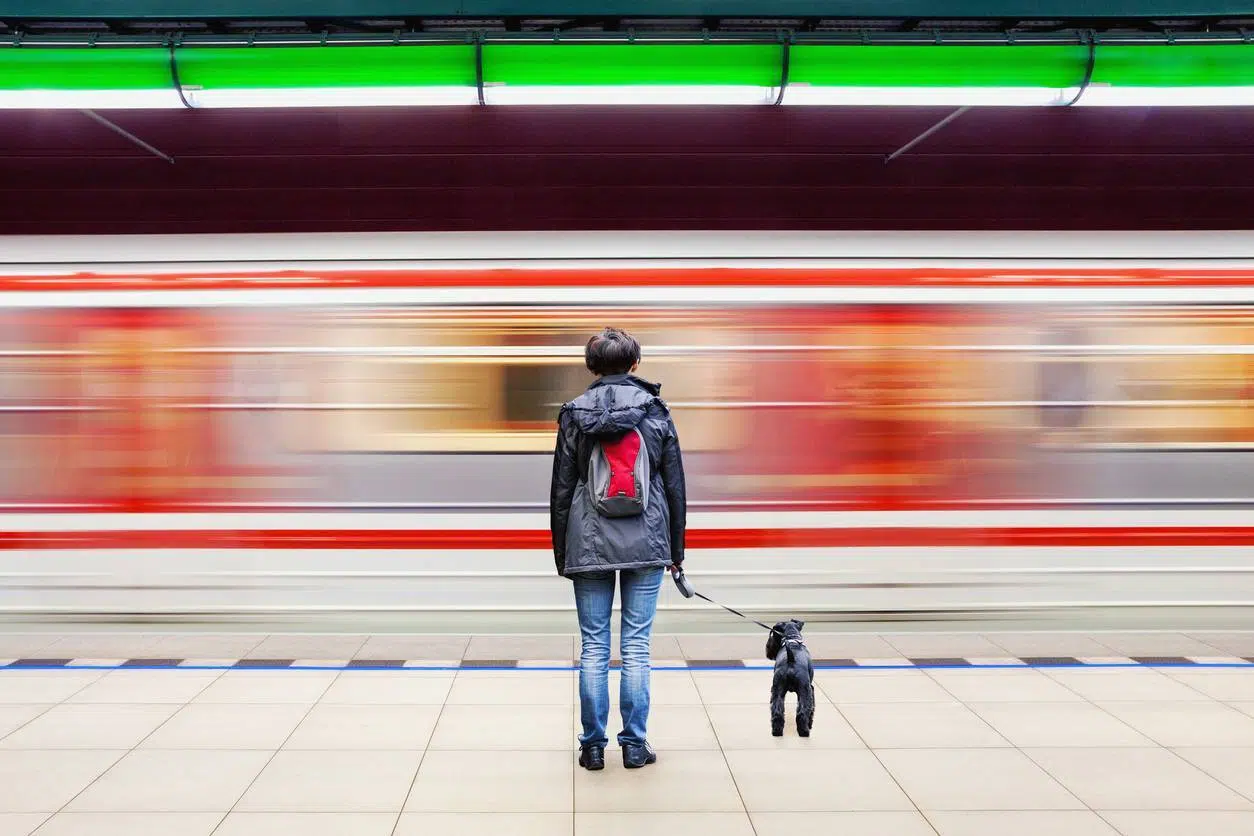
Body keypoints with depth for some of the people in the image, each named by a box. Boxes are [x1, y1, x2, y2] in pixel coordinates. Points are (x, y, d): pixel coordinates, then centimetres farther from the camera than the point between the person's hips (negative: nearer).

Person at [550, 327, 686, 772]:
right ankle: (635, 744, 9)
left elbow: (561, 488, 2)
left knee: (594, 647, 6)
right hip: (646, 543, 0)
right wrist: (676, 548, 12)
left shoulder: (574, 413, 0)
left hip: (590, 544, 0)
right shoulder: (656, 411, 1)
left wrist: (562, 552, 10)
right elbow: (675, 484, 3)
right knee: (636, 645, 5)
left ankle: (593, 746, 10)